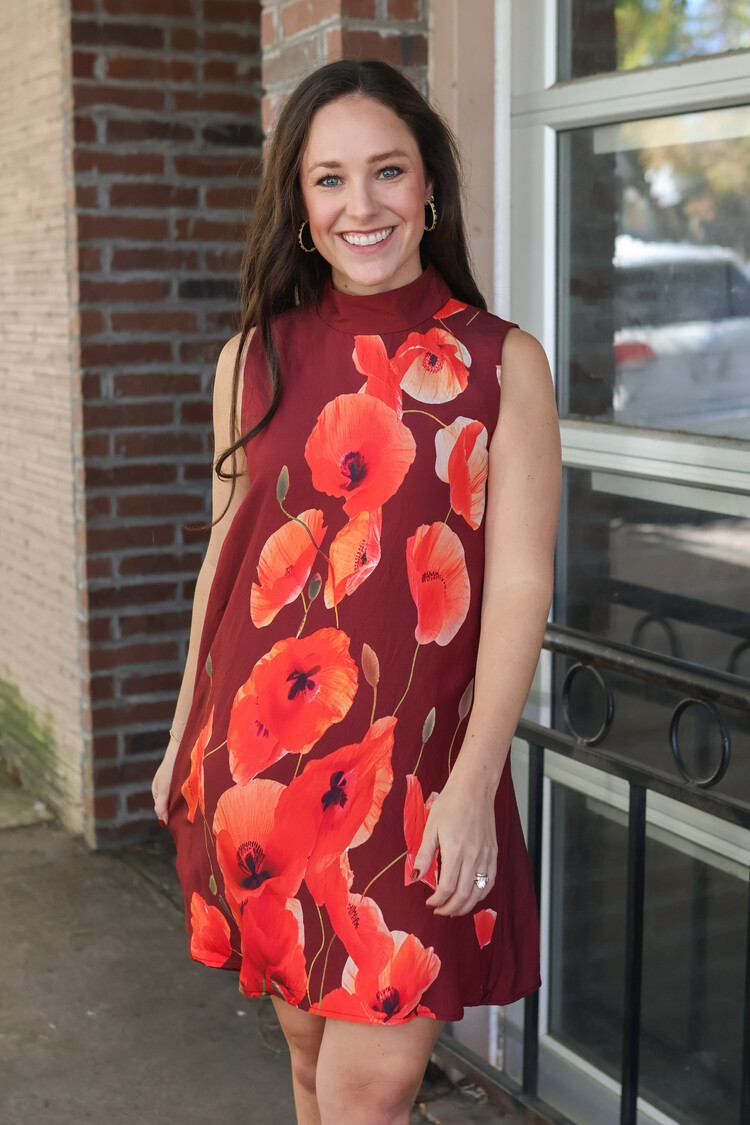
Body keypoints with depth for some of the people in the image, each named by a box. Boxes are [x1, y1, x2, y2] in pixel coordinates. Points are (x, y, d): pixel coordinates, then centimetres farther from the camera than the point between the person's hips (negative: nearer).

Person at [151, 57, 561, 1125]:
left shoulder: (502, 364, -3)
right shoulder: (252, 359, 6)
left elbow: (519, 587, -6)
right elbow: (227, 557, 13)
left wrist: (472, 784, -15)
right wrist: (186, 743, 16)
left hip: (414, 772, -3)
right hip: (258, 758, 3)